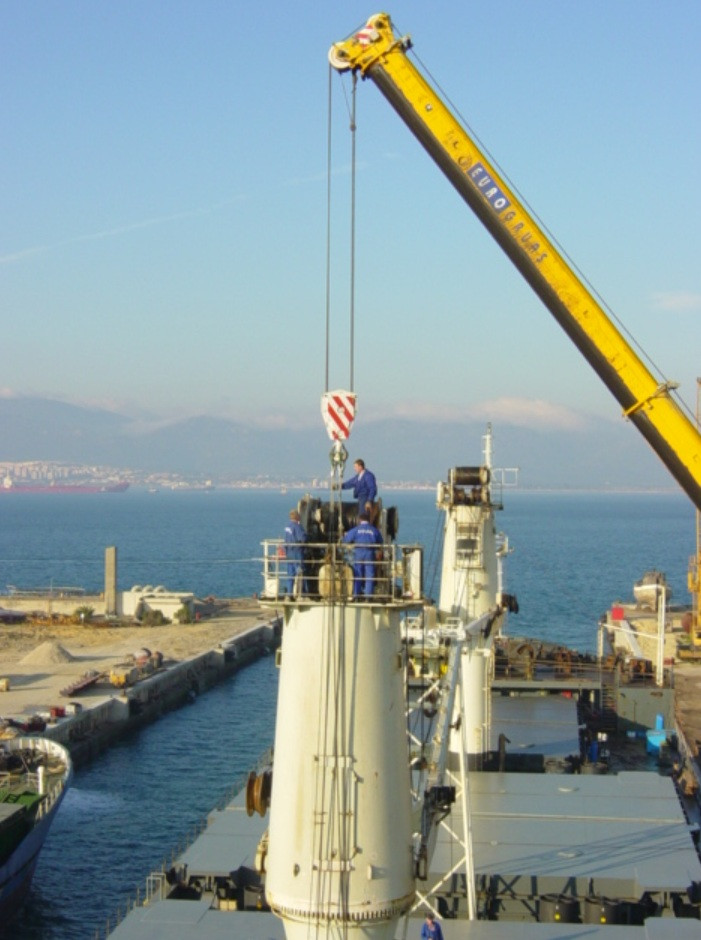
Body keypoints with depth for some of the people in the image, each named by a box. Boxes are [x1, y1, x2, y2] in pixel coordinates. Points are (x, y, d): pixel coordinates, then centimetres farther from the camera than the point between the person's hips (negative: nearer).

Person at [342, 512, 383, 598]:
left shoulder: (356, 529, 1)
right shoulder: (374, 530, 4)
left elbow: (346, 539, 2)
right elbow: (380, 542, 9)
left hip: (358, 554, 0)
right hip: (370, 554, 0)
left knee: (357, 575, 6)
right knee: (369, 575, 1)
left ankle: (356, 594, 5)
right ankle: (368, 595, -3)